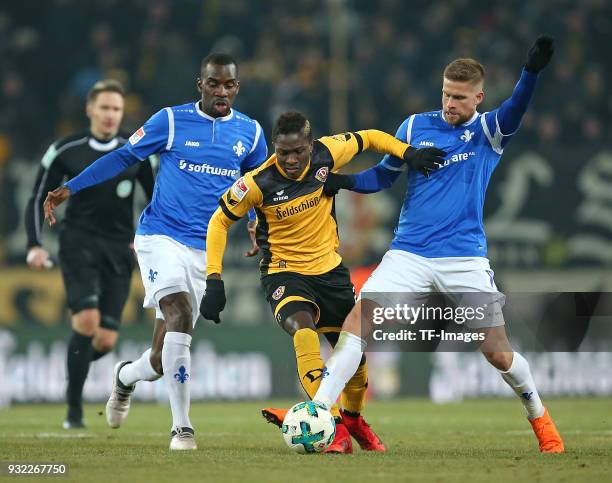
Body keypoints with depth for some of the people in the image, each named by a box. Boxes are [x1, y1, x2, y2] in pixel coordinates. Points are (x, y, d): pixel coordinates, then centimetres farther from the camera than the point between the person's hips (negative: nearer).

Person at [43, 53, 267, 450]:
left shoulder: (250, 132, 6)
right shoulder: (171, 120, -2)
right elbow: (123, 157, 6)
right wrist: (69, 189, 0)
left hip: (206, 251, 3)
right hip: (161, 237, -3)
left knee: (162, 360, 2)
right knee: (180, 315, -28)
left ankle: (126, 377, 40)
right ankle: (182, 428, -21)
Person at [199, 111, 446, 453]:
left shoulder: (326, 154, -14)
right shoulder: (259, 183, -21)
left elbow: (369, 138, 5)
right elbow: (220, 221, -9)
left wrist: (408, 152, -11)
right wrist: (214, 280, -15)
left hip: (330, 269, 4)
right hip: (284, 273, -4)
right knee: (303, 332, -34)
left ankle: (353, 418, 41)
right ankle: (334, 427, -31)